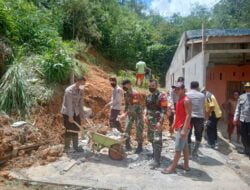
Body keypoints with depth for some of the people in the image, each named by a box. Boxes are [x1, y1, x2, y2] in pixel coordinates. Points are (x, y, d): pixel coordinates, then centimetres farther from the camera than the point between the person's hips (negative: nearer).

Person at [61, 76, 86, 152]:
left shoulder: (81, 90, 1)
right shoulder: (69, 90, -20)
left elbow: (81, 102, 7)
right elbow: (69, 104, -23)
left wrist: (82, 114, 7)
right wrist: (70, 116, -23)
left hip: (76, 113, 7)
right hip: (67, 112, -6)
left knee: (76, 130, 11)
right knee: (69, 130, -3)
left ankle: (75, 147, 22)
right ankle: (66, 148, 12)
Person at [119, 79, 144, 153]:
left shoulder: (135, 93, -25)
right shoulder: (126, 94, 0)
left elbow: (134, 106, -34)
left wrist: (125, 114, -40)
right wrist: (124, 113, 7)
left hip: (138, 113, -7)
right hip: (130, 113, 7)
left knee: (139, 130, -2)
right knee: (127, 129, 7)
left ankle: (140, 146, 11)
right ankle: (127, 145, 19)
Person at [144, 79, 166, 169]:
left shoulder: (161, 96, -13)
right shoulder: (148, 96, 10)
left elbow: (164, 110, -17)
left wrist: (160, 122, -24)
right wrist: (145, 116, 6)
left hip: (157, 121, -8)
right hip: (149, 121, 8)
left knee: (157, 140, -7)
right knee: (151, 139, 20)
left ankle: (157, 161, -3)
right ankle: (155, 153, 41)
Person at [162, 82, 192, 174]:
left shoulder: (186, 100, -17)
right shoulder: (179, 99, 13)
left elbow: (188, 115, -22)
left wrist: (184, 129, -26)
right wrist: (175, 125, 18)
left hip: (182, 128, -10)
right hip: (179, 127, 10)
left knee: (178, 148, -3)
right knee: (185, 147, 15)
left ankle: (172, 167, 4)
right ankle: (186, 165, 24)